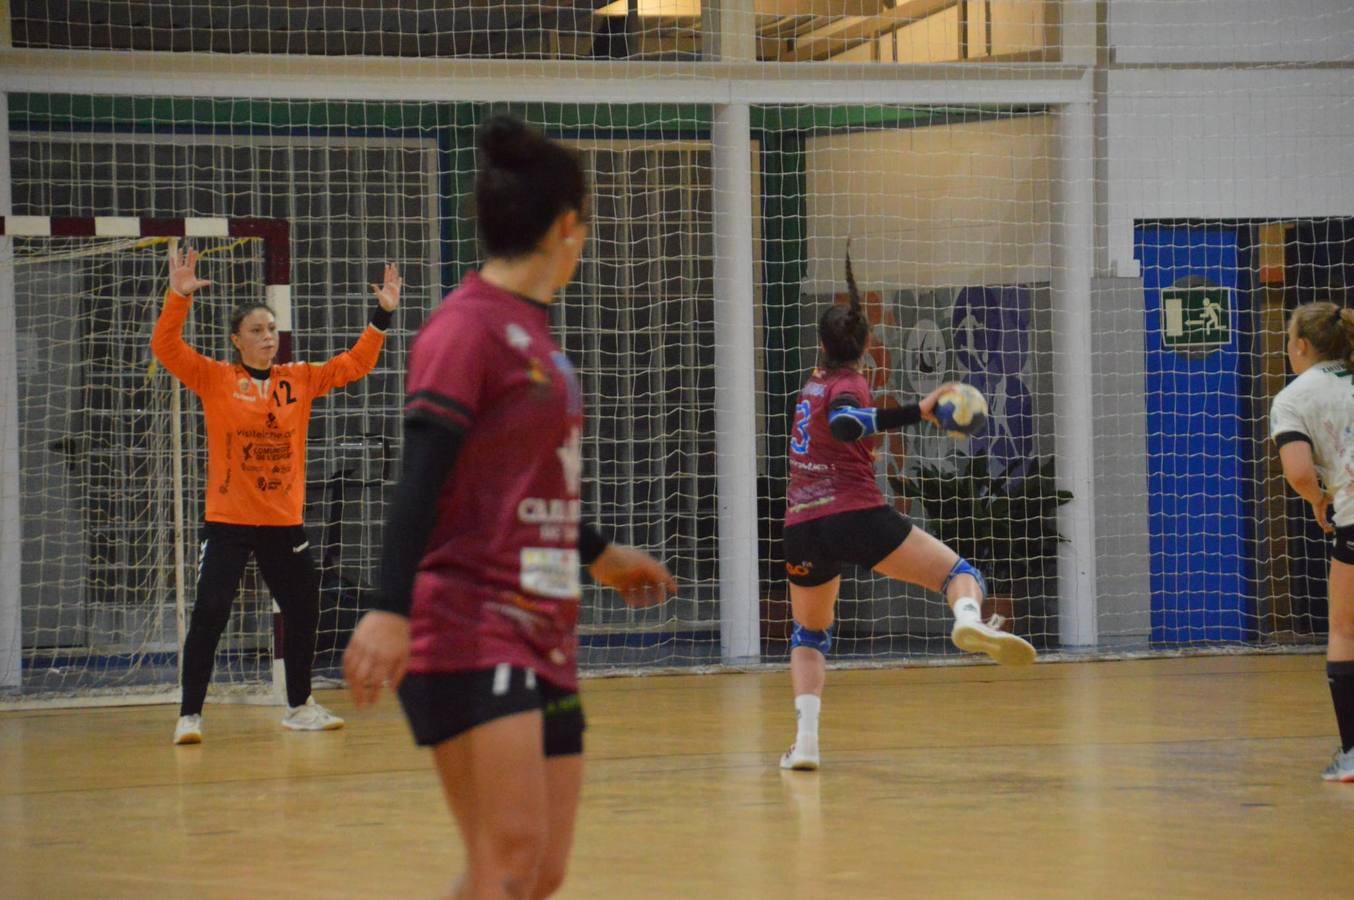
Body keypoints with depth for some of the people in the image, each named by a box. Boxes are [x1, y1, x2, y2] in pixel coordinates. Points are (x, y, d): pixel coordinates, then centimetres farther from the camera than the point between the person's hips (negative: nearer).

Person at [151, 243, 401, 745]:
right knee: (209, 615, -11)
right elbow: (165, 347, -13)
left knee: (303, 613, 11)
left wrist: (382, 316, 1)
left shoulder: (300, 379, 7)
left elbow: (353, 365, 10)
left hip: (284, 523, 4)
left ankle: (299, 707, 29)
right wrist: (178, 296, -26)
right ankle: (189, 716, -3)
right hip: (227, 522, -4)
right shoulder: (214, 379, -3)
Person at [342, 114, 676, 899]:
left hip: (543, 638, 9)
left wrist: (599, 555, 42)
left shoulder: (533, 329, 17)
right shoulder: (468, 326, -10)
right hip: (470, 630, -9)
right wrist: (390, 611, -28)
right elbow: (422, 475, -19)